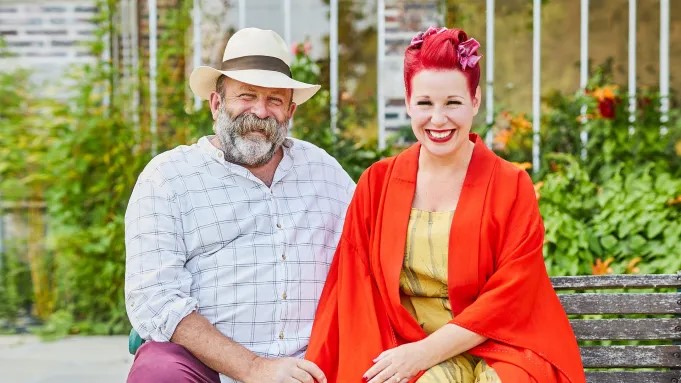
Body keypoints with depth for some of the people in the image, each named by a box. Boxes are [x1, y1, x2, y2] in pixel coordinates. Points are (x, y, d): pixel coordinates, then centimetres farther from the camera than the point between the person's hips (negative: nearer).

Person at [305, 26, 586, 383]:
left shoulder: (511, 187, -1)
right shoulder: (377, 183, 5)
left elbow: (510, 297, -7)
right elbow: (357, 289, 4)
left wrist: (427, 352, -15)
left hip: (495, 352, 0)